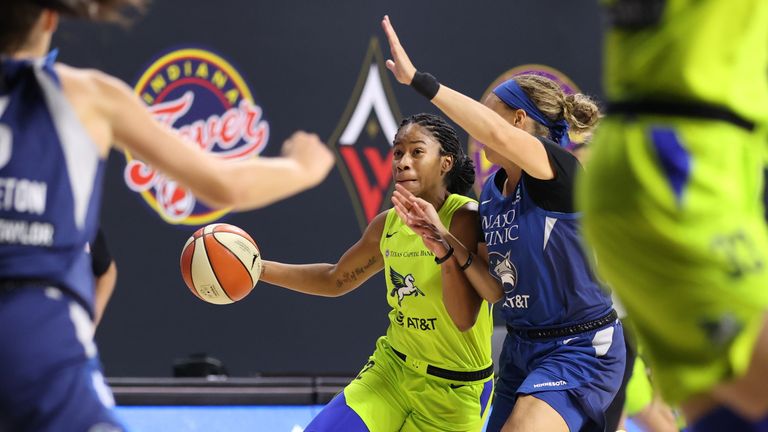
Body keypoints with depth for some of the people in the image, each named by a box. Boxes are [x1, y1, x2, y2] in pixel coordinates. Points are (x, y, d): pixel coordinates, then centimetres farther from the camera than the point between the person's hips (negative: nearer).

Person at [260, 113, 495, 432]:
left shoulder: (466, 218, -18)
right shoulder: (388, 225, 1)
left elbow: (464, 319, -26)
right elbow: (335, 280, 19)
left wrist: (443, 250, -39)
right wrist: (258, 268, 11)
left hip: (455, 389, -5)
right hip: (391, 368, 6)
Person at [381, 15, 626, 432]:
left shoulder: (560, 170, -17)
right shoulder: (490, 192, 7)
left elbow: (499, 136, -39)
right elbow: (495, 289, 8)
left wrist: (419, 80, -39)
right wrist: (446, 239, -7)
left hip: (579, 350, -9)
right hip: (520, 347, 9)